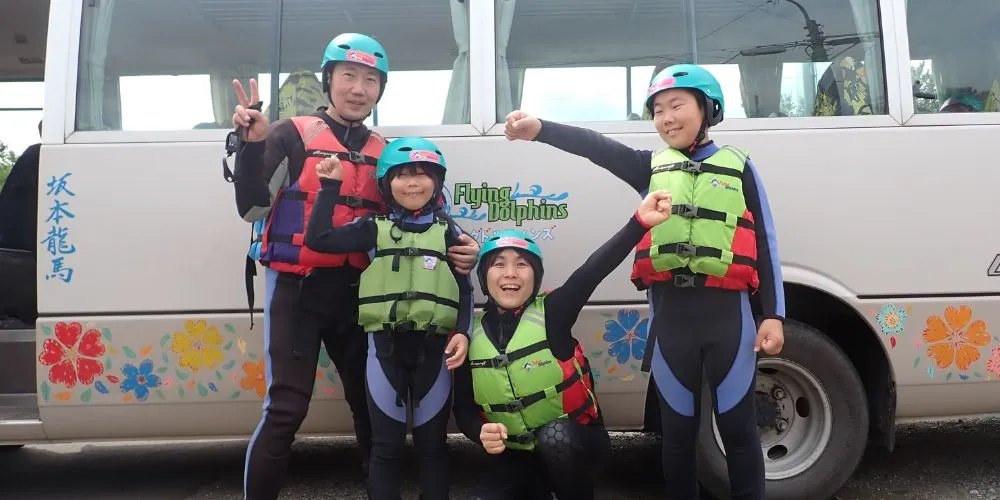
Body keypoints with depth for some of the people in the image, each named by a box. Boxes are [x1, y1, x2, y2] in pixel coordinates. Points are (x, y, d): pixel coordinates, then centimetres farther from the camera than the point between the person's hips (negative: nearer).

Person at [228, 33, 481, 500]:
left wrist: (452, 249, -2)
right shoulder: (292, 135, -2)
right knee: (286, 408, -9)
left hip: (355, 293, 5)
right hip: (297, 288, -4)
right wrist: (252, 145, -23)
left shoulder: (384, 153, 12)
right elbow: (253, 209, -9)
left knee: (372, 404, 12)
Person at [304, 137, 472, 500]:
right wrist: (331, 186, -3)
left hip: (433, 346, 0)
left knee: (432, 441, 11)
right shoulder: (374, 228, 6)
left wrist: (462, 333, -9)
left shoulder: (448, 231, 6)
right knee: (386, 443, 8)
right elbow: (317, 239, -4)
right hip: (385, 345, 0)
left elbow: (465, 290, 6)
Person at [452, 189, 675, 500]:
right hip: (516, 455, 3)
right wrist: (481, 432, -22)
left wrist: (639, 222, -46)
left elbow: (593, 271, -31)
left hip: (574, 442, -3)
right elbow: (463, 409, 1)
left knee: (554, 435, -35)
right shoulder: (472, 337, -5)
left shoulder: (552, 313, -14)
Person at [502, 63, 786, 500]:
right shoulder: (652, 168, 11)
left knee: (736, 424, 7)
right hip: (669, 314, 2)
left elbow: (764, 245, 6)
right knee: (677, 427, 12)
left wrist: (773, 315, 0)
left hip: (726, 311, -1)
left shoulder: (738, 167, 7)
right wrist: (540, 130, -22)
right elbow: (598, 148, -6)